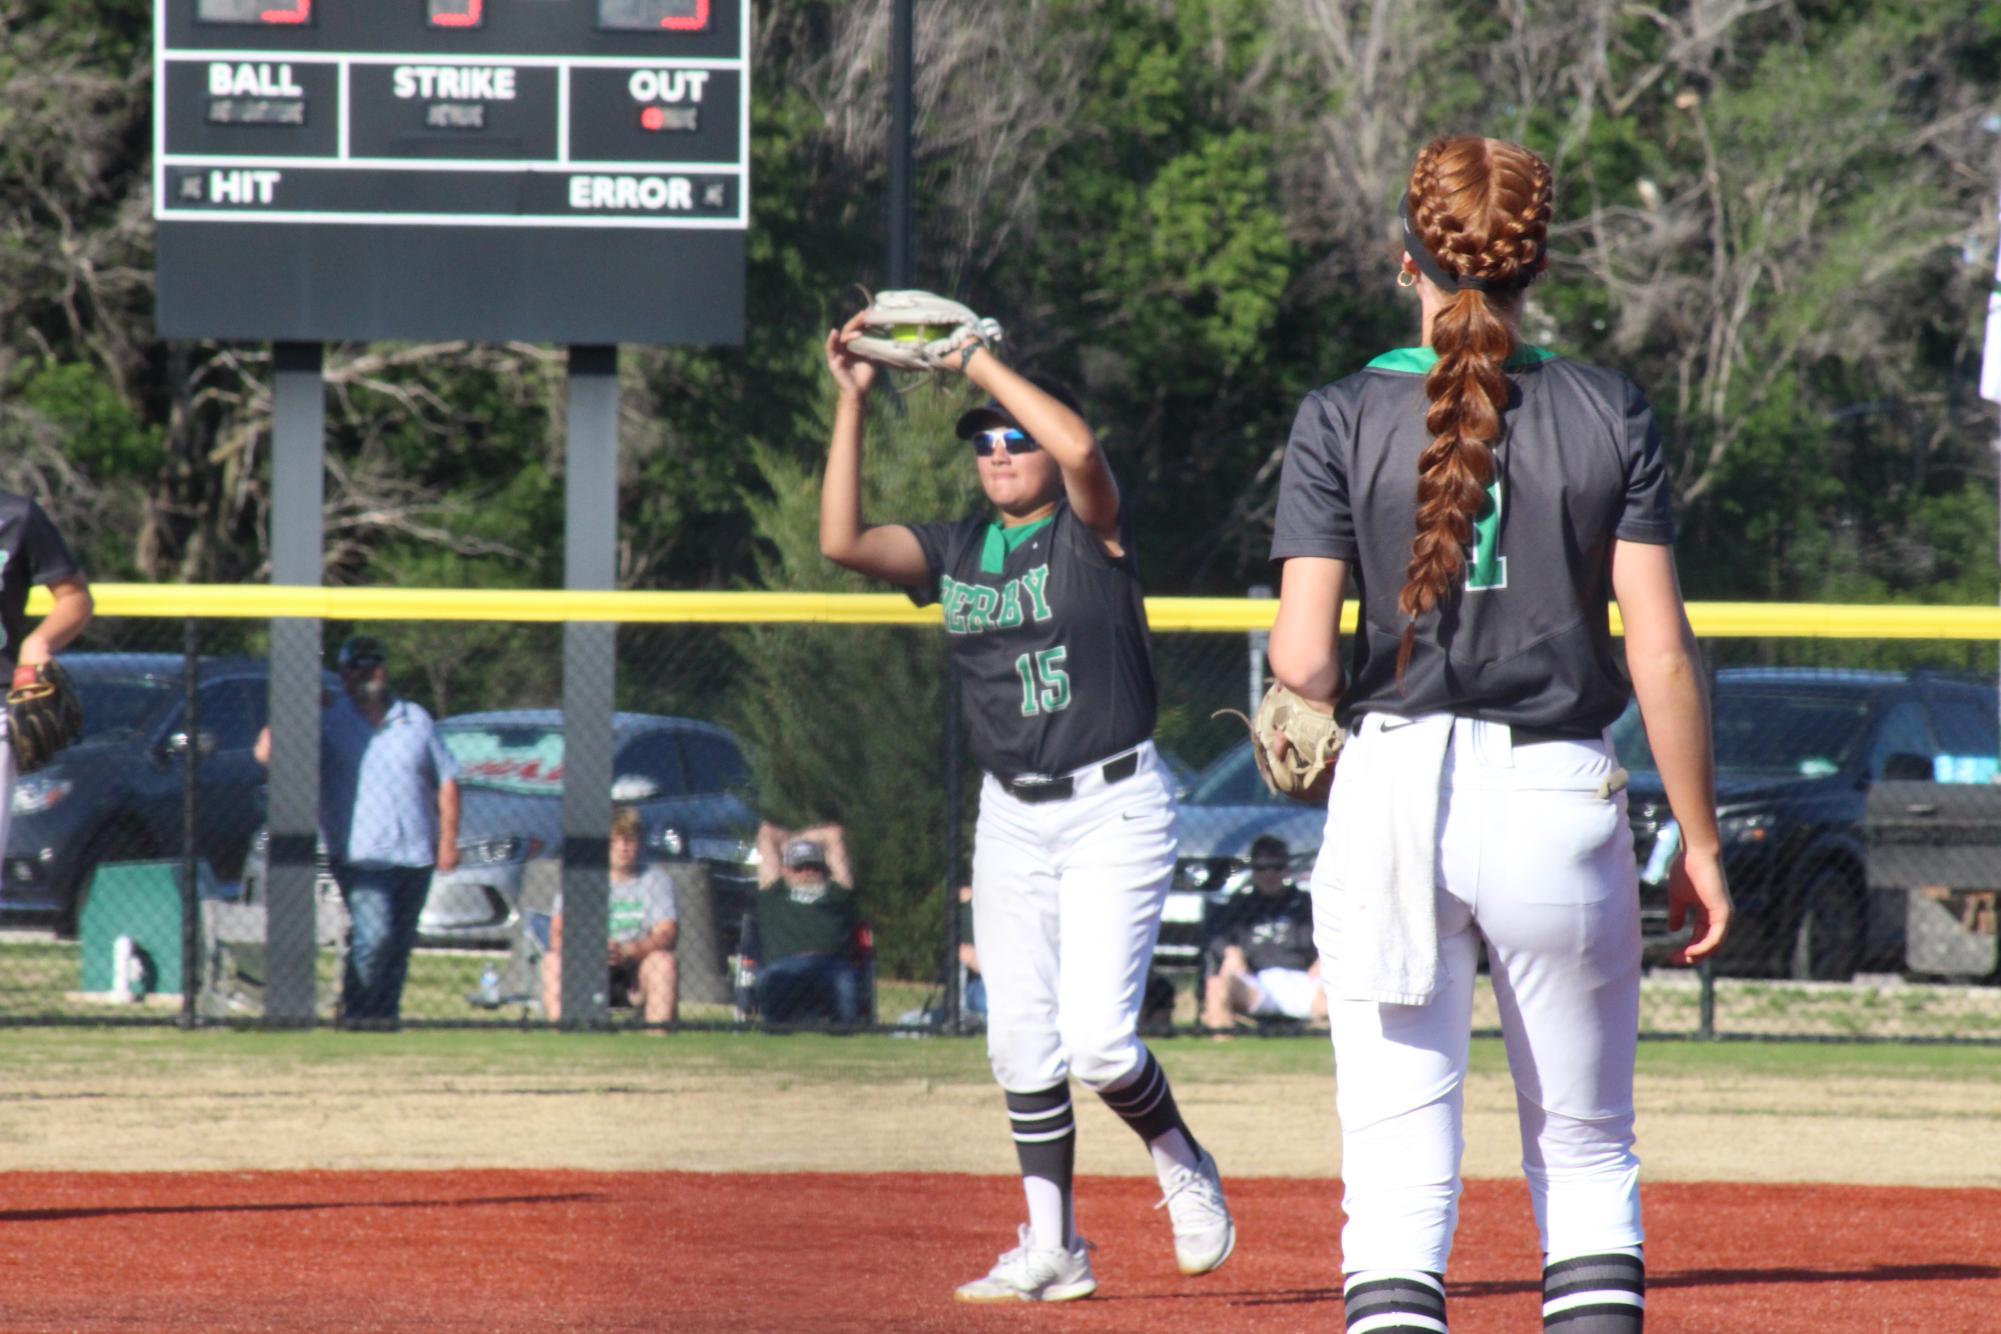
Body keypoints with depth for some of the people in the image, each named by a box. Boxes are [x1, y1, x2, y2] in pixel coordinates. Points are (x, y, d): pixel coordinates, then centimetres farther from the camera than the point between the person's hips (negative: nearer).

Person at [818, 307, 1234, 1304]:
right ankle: (1052, 1250, 10)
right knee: (1020, 1042, 3)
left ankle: (1183, 1167, 13)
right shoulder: (956, 550, 9)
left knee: (1096, 1038, -14)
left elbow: (1080, 446, -27)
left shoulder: (1090, 532, -6)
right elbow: (842, 541, -3)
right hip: (1011, 818, 6)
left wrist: (974, 360, -20)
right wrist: (852, 403, -8)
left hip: (1113, 808, -6)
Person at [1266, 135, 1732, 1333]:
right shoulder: (1609, 414, 0)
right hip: (1561, 800, 1)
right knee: (1588, 1154, 13)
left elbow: (1304, 659, -9)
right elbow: (1662, 656, -3)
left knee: (1399, 1172, -1)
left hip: (1392, 796, -1)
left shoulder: (1344, 421, -2)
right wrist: (1701, 843, 5)